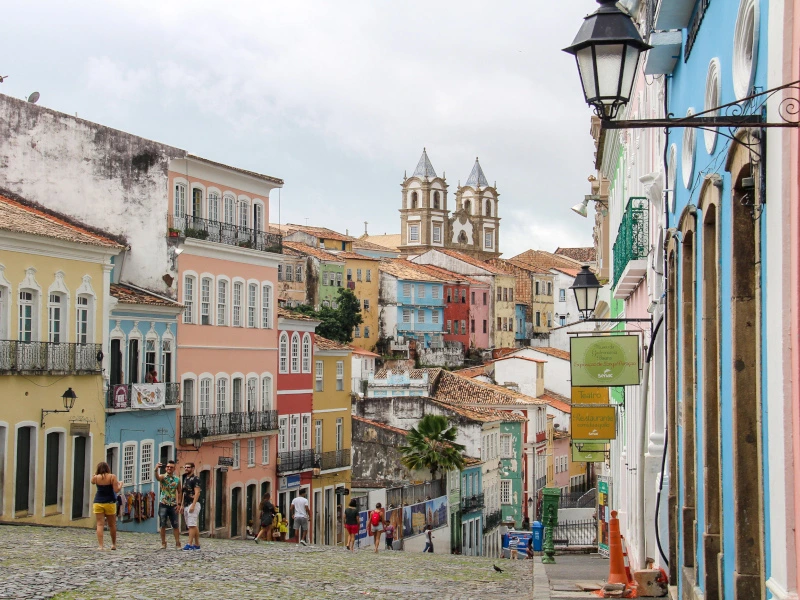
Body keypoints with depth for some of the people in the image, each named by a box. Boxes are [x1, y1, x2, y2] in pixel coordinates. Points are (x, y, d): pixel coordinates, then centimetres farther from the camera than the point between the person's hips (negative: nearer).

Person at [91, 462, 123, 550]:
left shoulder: (96, 477, 0)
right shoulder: (112, 477, -7)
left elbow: (92, 481, 24)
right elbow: (116, 490, -11)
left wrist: (96, 473, 31)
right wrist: (120, 484, 6)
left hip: (98, 503, 1)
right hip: (109, 503, -1)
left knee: (100, 524, -2)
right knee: (112, 525, 13)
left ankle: (100, 545, -12)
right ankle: (114, 544, 25)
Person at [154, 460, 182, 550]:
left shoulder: (177, 480, 5)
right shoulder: (163, 477, -4)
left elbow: (180, 492, 12)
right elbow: (157, 477, -29)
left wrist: (179, 504, 1)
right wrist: (156, 470, -51)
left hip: (173, 505, 2)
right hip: (163, 504, -2)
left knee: (175, 525, 0)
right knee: (163, 525, 1)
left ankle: (177, 544, 4)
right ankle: (163, 543, 10)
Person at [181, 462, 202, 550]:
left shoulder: (195, 479, -9)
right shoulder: (185, 479, 18)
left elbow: (197, 493, -16)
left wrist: (193, 505, -23)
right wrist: (182, 505, 17)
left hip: (193, 504, -9)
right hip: (186, 505, 9)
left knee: (192, 525, -12)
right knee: (194, 526, 9)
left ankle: (190, 544, -15)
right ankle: (197, 544, 11)